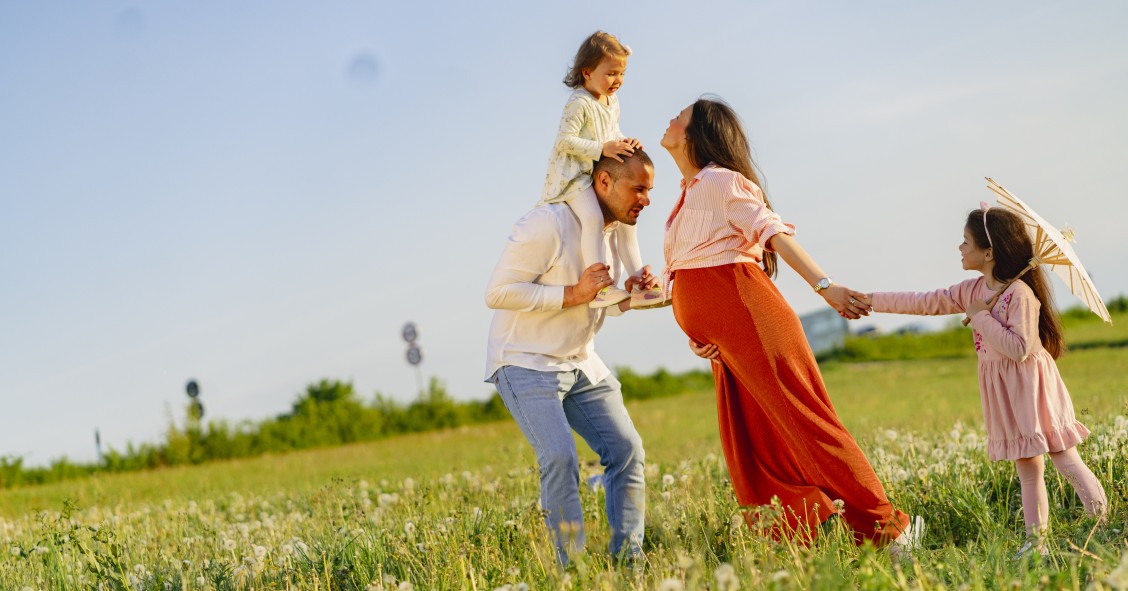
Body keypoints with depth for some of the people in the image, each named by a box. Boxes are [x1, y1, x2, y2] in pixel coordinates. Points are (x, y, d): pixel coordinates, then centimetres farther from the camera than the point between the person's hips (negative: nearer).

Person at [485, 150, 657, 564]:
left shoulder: (617, 233, 7)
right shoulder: (548, 224, -20)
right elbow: (498, 292, -21)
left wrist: (628, 295, -5)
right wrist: (573, 294, -25)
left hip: (581, 364, 8)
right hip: (526, 363, -8)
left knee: (626, 449, -2)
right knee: (561, 458, -21)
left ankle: (628, 559, 4)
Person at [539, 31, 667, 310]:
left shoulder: (612, 102, 8)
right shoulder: (579, 103, -20)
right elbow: (565, 141, -25)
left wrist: (625, 142, -2)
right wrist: (602, 149, -28)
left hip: (601, 175, 10)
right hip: (573, 174, -9)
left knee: (626, 219, 9)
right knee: (593, 218, -30)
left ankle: (640, 287, 16)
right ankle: (599, 288, -31)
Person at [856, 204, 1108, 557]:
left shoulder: (1020, 294, -18)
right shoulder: (973, 291, 6)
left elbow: (1019, 349, -24)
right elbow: (926, 302, 10)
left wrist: (982, 318, -20)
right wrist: (871, 300, 7)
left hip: (1031, 388, -8)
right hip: (1002, 392, 8)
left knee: (1066, 462, -5)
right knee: (1027, 469, 10)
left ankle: (1105, 524, 3)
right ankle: (1036, 540, 14)